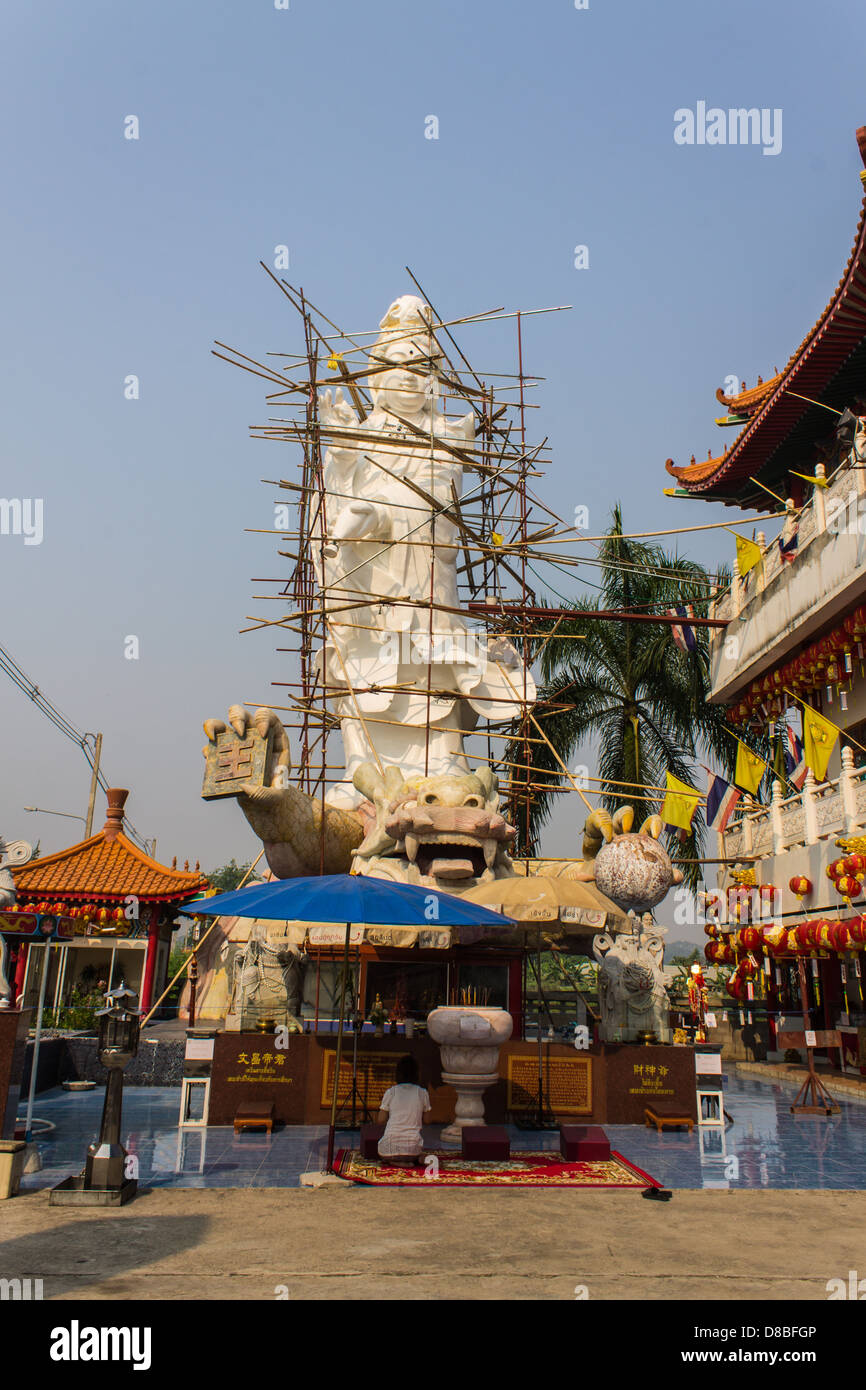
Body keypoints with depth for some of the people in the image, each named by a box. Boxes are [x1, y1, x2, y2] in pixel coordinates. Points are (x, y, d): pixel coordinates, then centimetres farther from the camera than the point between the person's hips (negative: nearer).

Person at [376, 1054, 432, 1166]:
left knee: (381, 1151, 33)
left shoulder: (390, 1092, -2)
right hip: (413, 1147, 2)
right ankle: (416, 1158, 1)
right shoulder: (422, 1093, 1)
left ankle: (398, 1161, 0)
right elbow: (427, 1120, 9)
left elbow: (381, 1120, 3)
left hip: (390, 1147, -2)